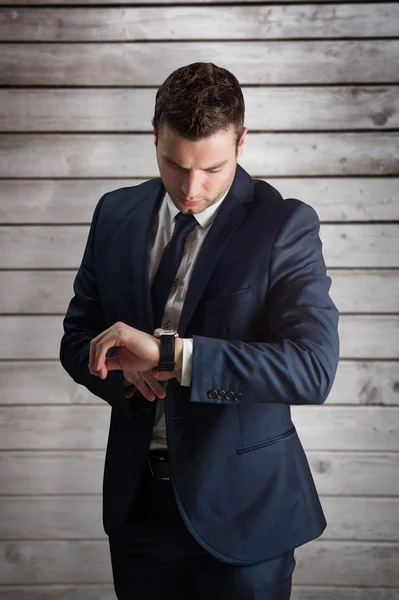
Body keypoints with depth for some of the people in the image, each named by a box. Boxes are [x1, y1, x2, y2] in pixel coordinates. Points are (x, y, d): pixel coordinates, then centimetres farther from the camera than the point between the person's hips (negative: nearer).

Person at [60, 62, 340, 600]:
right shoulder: (116, 214, 2)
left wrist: (166, 352, -31)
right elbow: (77, 339, 9)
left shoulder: (285, 226, -13)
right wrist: (126, 368, -14)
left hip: (240, 511, -4)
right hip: (138, 501, 4)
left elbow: (314, 368, -24)